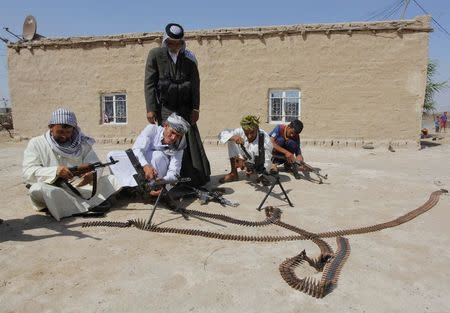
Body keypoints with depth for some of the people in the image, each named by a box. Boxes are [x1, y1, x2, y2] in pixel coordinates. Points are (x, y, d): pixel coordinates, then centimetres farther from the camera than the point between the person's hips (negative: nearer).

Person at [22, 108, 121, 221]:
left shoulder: (82, 144, 9)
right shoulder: (36, 143, 3)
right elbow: (27, 172, -8)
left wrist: (92, 174, -24)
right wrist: (55, 172, -27)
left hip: (79, 187, 3)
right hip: (52, 191, -2)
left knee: (110, 179, -10)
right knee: (37, 189, -35)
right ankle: (87, 208, -36)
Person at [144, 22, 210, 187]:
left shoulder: (189, 57, 7)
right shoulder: (155, 54, 2)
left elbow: (195, 83, 6)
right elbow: (149, 83, -1)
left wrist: (195, 108, -1)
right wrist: (150, 108, -9)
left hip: (185, 108, 2)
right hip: (165, 108, -2)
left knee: (191, 142, -1)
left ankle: (196, 179, 7)